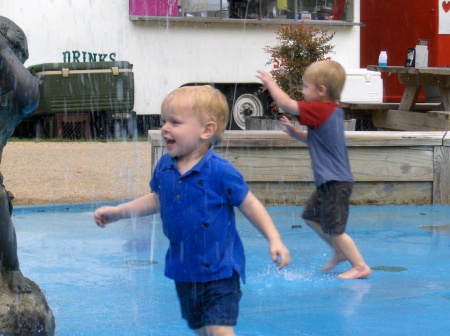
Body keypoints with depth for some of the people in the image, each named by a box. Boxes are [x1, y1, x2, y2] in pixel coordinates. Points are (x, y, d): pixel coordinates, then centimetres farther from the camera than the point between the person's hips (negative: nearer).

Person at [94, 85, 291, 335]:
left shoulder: (220, 171, -18)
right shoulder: (164, 168, 0)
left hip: (219, 270, -7)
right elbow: (157, 200, 19)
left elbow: (250, 205, -11)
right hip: (184, 271, 7)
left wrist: (274, 240, -20)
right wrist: (117, 212, 17)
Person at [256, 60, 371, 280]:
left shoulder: (319, 110, -19)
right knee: (311, 216, 22)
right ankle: (340, 252, 31)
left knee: (334, 229, -5)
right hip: (329, 182, 10)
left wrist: (270, 83, -4)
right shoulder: (333, 111, 12)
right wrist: (295, 133, 13)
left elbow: (286, 104, -18)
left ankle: (360, 266, 2)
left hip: (335, 183, -10)